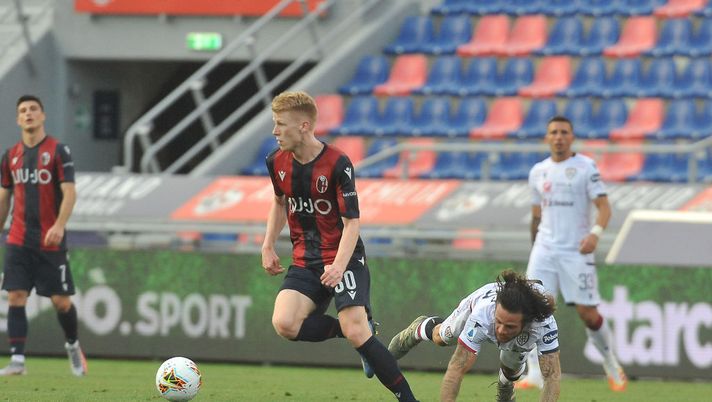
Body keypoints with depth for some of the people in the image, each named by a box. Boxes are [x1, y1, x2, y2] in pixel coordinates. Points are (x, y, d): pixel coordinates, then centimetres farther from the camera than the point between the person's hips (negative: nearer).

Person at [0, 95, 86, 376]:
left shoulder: (58, 151, -4)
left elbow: (69, 193, -10)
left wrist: (59, 225, -24)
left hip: (50, 240, -3)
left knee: (60, 300, 1)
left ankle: (73, 346, 27)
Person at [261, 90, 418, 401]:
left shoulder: (337, 164, -17)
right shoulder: (277, 162, 1)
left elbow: (351, 222, -17)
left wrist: (339, 265, -30)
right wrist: (268, 247, 16)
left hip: (344, 259, -5)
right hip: (305, 261, 5)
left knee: (356, 332, -20)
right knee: (284, 324, -21)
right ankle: (354, 332, 0)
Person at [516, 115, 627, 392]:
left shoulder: (585, 167, -2)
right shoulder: (538, 172, 12)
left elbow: (604, 206, -8)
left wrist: (596, 232, -26)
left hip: (576, 251, -4)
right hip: (545, 249, 4)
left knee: (587, 313, -3)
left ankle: (611, 366, 20)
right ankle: (536, 374, -12)